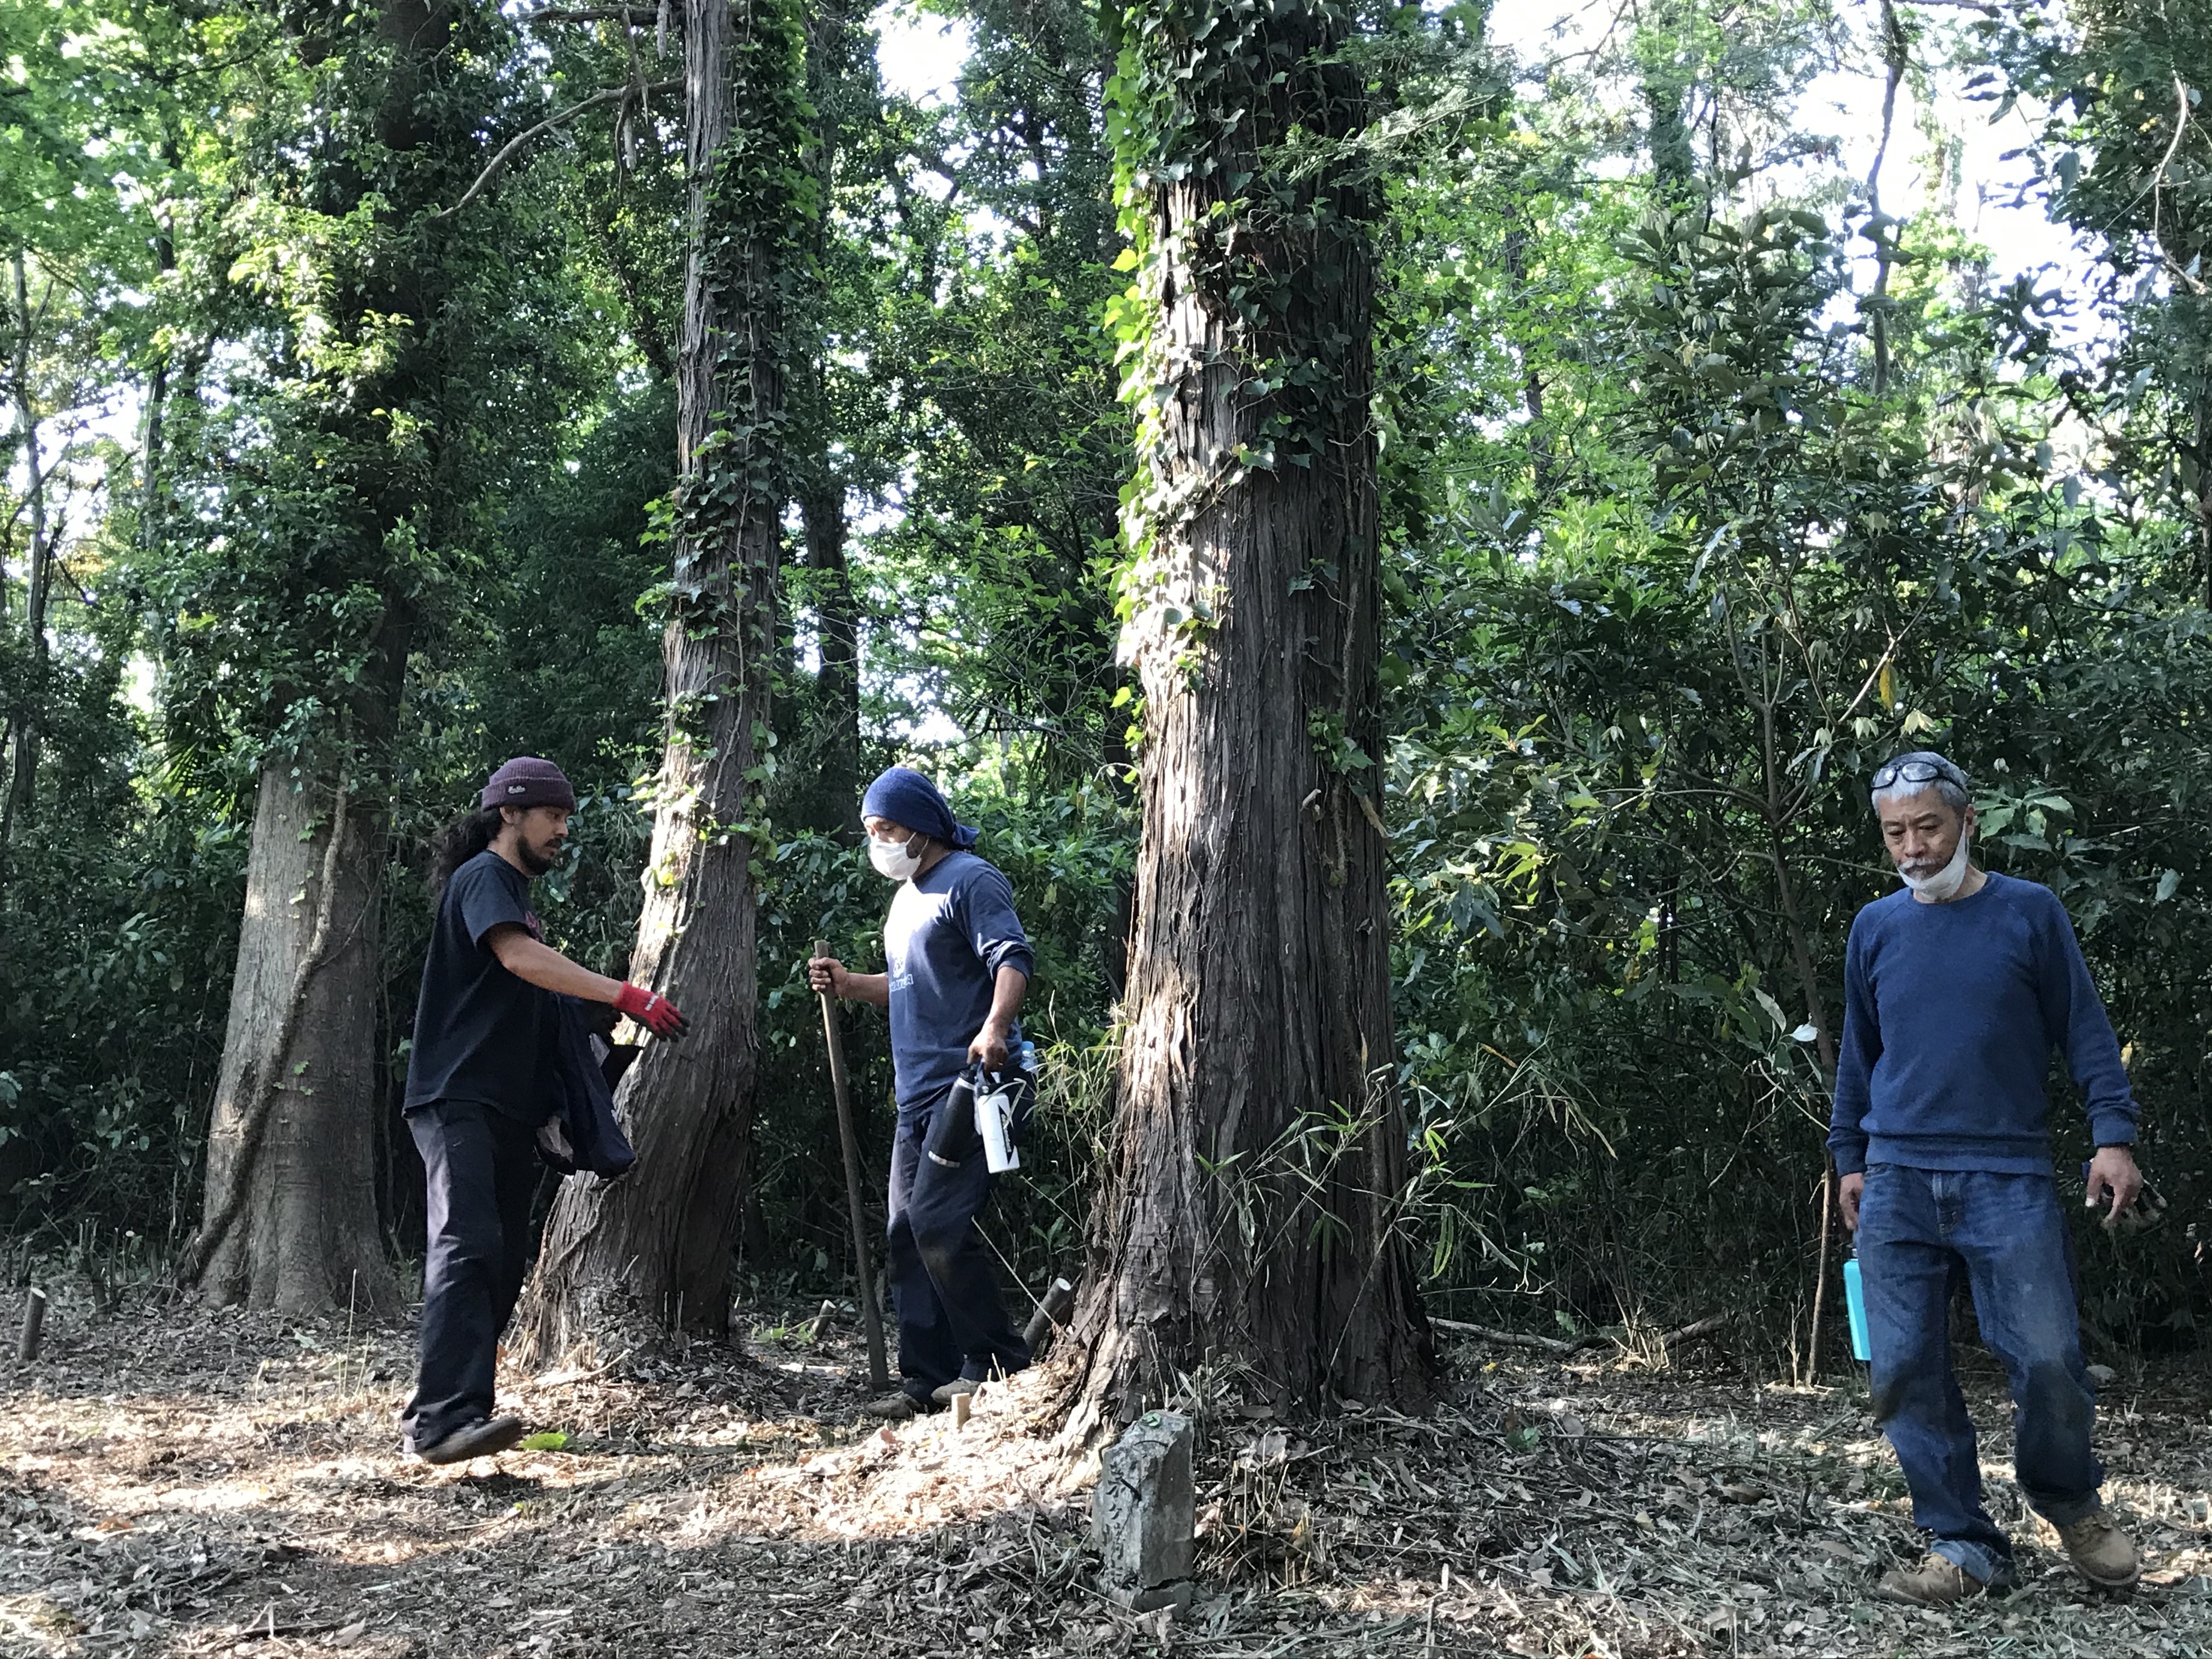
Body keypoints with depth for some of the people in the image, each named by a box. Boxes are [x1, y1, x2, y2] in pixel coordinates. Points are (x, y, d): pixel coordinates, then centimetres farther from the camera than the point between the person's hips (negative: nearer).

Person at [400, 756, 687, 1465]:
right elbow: (522, 958, -25)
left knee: (503, 1264, 7)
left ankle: (433, 1409, 12)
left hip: (508, 1108, 10)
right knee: (468, 1247, -21)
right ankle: (448, 1416, -29)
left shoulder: (519, 892, 24)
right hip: (458, 1100, -10)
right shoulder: (482, 877, -6)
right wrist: (627, 996, -31)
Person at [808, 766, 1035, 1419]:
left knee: (937, 1223, -15)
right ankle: (926, 1378, 15)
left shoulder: (971, 882, -8)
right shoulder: (906, 897, 22)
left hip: (969, 1083, -10)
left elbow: (1013, 960, -20)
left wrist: (995, 1027, -37)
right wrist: (849, 984, 14)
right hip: (919, 1093, 10)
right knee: (908, 1235, 9)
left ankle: (999, 1361, -3)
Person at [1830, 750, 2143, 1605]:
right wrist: (1850, 1158, 17)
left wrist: (2114, 1133, -5)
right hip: (1897, 1186, 3)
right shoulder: (1875, 929, 10)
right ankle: (1965, 1547, 12)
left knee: (2047, 1357, -7)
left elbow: (2085, 1030, 5)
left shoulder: (2030, 913, 3)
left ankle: (2069, 1501, 23)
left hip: (2009, 1180, -3)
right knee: (1907, 1372, 0)